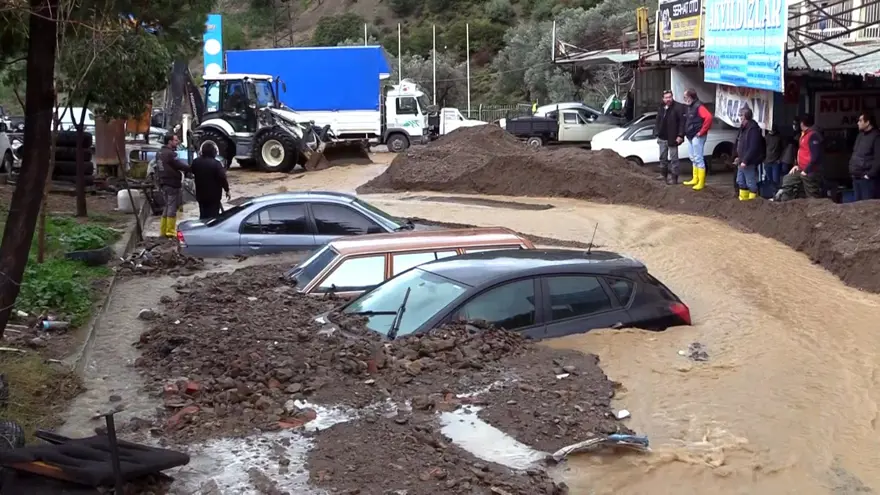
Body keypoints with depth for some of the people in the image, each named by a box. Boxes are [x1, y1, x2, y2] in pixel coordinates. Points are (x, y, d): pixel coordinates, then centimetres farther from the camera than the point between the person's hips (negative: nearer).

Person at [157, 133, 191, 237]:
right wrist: (190, 169, -6)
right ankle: (170, 231, -2)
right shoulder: (170, 153, -18)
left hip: (164, 182, 10)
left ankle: (163, 230, 20)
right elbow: (180, 165, -18)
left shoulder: (161, 152, 13)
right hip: (172, 183, -10)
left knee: (167, 206, 17)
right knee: (172, 207, -4)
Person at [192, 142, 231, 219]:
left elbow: (193, 172, 18)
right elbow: (222, 178, -18)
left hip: (201, 194, 5)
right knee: (213, 217, 1)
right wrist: (227, 190, -5)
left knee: (203, 216, 16)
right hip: (213, 195, -5)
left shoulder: (196, 162, 0)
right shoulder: (216, 163, -19)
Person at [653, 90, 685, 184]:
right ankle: (663, 175, 27)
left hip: (672, 138, -7)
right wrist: (657, 134, 13)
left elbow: (682, 122, -16)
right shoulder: (661, 108, 11)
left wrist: (680, 135, -21)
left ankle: (674, 177, 4)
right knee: (663, 158, 16)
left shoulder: (678, 107, -12)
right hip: (662, 138, 7)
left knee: (673, 158, -1)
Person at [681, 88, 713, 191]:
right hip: (690, 136, 10)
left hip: (697, 137, -10)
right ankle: (695, 179, 25)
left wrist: (702, 131, -24)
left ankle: (701, 182, -3)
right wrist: (686, 132, 14)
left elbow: (708, 117, -30)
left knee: (698, 158, -7)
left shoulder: (699, 106, -17)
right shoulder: (689, 107, 12)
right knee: (693, 158, 16)